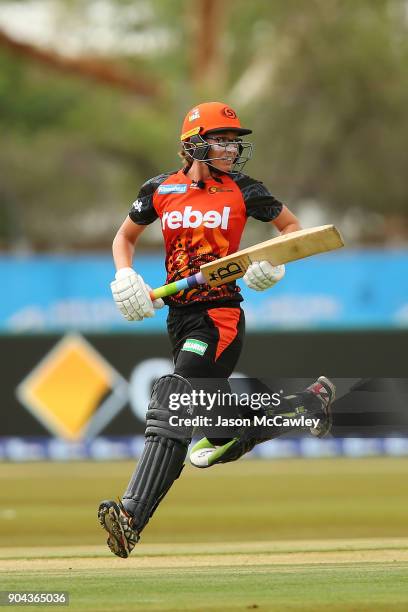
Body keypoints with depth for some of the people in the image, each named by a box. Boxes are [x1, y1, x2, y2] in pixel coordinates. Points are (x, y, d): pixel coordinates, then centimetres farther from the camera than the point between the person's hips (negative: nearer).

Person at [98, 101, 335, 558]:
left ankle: (132, 517, -26)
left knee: (171, 411, -18)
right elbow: (125, 237, 19)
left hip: (220, 316, -5)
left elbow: (292, 226, 13)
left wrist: (275, 261, -7)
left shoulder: (242, 190, 0)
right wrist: (125, 277, 0)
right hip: (179, 316, 5)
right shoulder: (161, 189, 6)